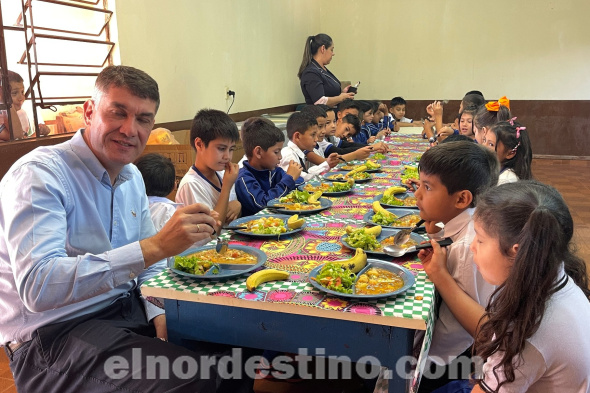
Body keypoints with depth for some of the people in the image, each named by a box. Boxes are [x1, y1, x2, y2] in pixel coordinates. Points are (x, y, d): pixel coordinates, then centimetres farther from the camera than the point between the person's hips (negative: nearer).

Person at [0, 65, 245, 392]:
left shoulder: (132, 177, 8)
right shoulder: (38, 175, -17)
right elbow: (37, 287, -31)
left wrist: (159, 311, -3)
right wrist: (155, 246, -38)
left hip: (129, 309, 7)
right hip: (56, 333, -7)